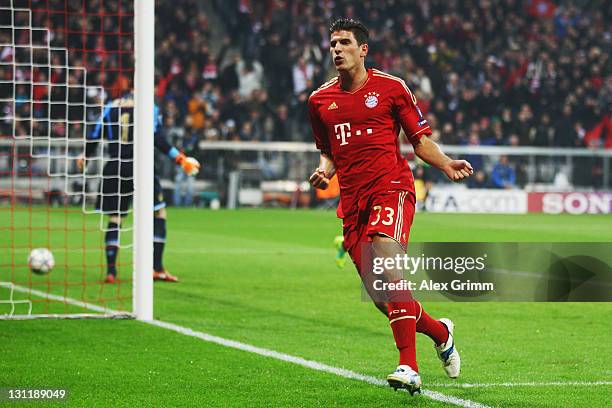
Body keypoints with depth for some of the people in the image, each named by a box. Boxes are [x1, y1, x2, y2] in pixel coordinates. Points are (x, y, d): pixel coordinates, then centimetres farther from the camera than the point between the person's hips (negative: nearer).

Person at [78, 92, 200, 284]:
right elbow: (157, 138, -9)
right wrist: (179, 158, -6)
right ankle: (157, 268, 1)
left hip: (115, 168, 3)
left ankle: (110, 271, -1)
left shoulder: (110, 108, 11)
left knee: (114, 218, 9)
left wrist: (85, 156, 27)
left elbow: (95, 136, 9)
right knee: (158, 213, 8)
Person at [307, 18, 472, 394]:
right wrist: (324, 172, 4)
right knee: (380, 295, 1)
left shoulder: (391, 88, 4)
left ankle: (409, 367, -33)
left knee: (386, 261, -30)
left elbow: (420, 138, 8)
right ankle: (440, 332, 31)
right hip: (352, 202, 5)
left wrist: (447, 165, -9)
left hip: (391, 187, -5)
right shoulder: (320, 101, 15)